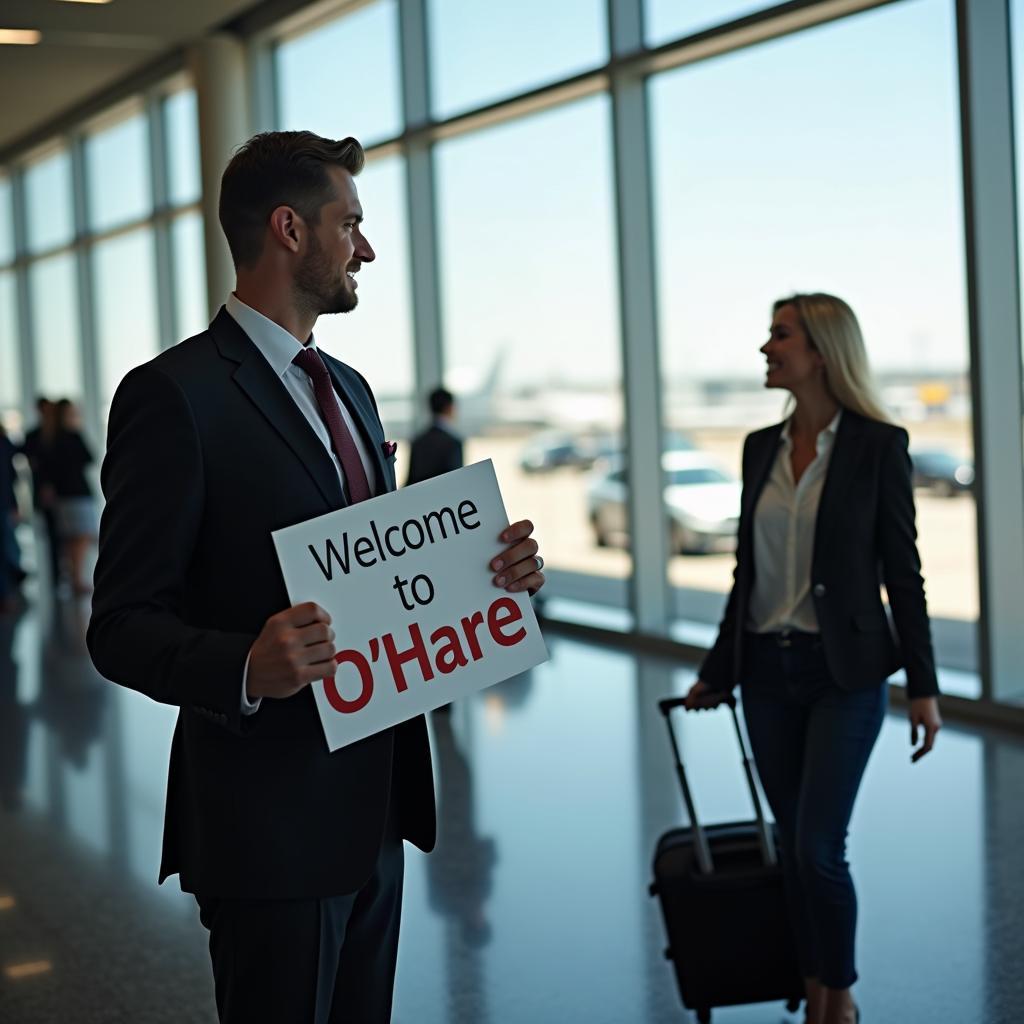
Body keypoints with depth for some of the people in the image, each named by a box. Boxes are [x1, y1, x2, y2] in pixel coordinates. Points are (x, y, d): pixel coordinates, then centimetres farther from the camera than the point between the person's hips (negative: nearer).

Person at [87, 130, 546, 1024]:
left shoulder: (348, 388, 14)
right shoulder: (176, 394, -13)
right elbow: (122, 627, -15)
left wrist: (493, 572, 0)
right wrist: (247, 668, -34)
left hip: (377, 802, 8)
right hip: (272, 819, -8)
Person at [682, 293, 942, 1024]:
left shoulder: (879, 445, -7)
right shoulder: (762, 447, 8)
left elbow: (902, 568, -6)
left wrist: (923, 684, -8)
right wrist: (719, 672, 18)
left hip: (843, 671, -5)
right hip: (768, 672, 5)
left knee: (818, 849, -8)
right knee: (796, 846, 9)